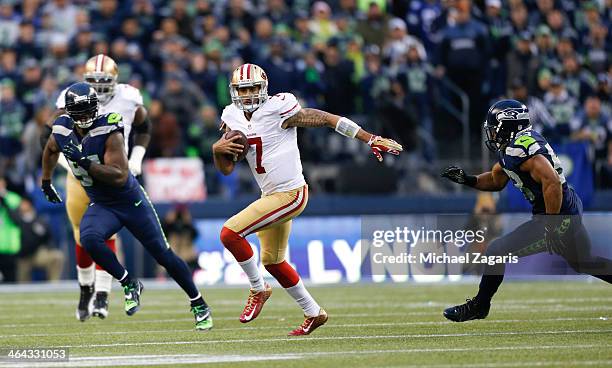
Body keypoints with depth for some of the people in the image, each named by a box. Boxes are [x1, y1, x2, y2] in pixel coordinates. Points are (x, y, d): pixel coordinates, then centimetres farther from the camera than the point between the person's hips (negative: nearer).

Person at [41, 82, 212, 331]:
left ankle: (198, 304, 21)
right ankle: (129, 284, -8)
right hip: (101, 206, 4)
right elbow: (51, 150, 19)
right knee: (89, 239, -29)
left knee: (163, 254, 2)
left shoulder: (108, 131, -25)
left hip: (132, 202, -4)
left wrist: (84, 162, -37)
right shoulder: (62, 131, -7)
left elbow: (120, 176, -31)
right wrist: (46, 182, 26)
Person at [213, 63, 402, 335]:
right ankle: (313, 313, 35)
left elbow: (328, 119, -11)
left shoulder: (278, 109, -16)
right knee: (273, 261, 19)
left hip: (290, 195, -9)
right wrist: (217, 149, -14)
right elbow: (226, 168, 8)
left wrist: (372, 140, -11)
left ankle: (258, 290, 4)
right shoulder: (233, 118, 5)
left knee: (230, 233, -17)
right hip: (271, 196, 9)